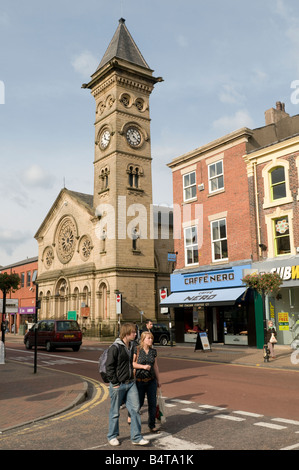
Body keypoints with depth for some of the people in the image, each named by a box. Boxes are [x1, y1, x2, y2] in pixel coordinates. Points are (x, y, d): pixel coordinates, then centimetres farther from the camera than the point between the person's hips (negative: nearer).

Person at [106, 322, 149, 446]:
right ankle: (112, 436, 25)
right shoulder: (115, 348, -15)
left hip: (130, 384, 7)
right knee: (115, 412, 8)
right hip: (118, 385, -7)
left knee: (135, 409, 3)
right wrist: (114, 383, -14)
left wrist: (131, 379, 15)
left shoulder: (130, 347, 10)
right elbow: (109, 367, -14)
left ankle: (136, 437, 12)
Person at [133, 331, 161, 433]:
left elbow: (155, 366, 12)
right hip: (140, 380, -4)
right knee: (139, 402, 5)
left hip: (151, 380, 4)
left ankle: (152, 425, 19)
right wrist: (143, 366, -18)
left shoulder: (153, 351, 5)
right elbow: (132, 363, -7)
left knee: (153, 403, 5)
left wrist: (158, 380, 15)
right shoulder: (137, 350, -7)